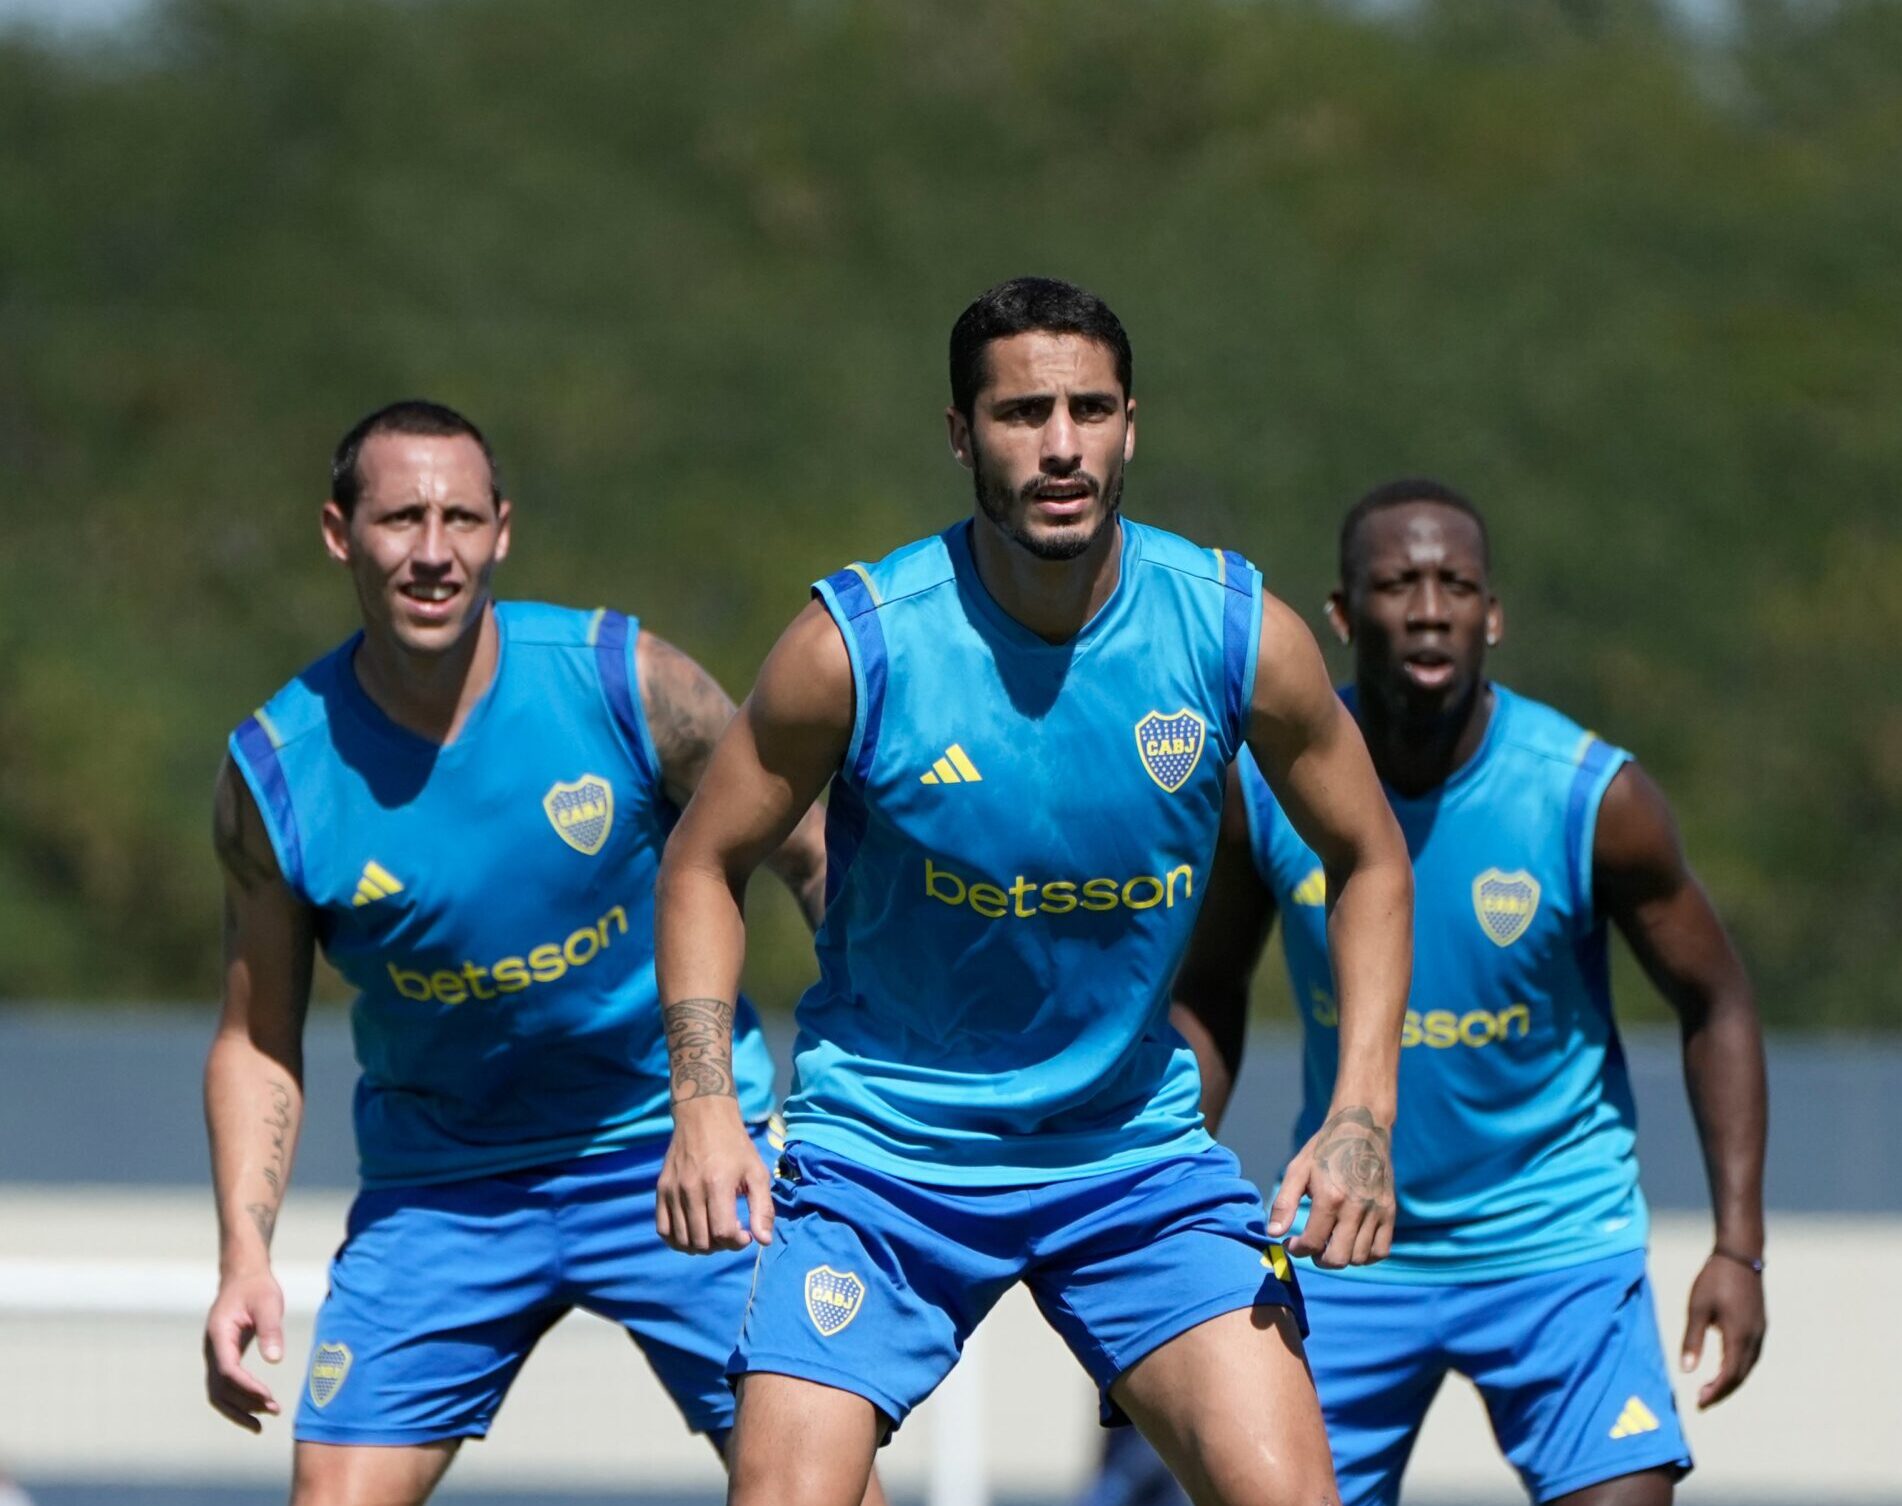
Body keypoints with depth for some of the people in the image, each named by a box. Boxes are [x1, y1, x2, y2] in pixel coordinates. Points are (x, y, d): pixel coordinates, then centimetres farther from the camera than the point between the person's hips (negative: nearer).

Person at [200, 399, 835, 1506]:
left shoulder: (628, 685, -15)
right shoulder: (276, 771, -11)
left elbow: (806, 856, 0)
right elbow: (259, 1040, 0)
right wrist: (245, 1256, -12)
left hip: (674, 1149, -1)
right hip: (437, 1192, 1)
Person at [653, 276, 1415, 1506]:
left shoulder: (1239, 633, -10)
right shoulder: (857, 642, -16)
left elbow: (1370, 860, 5)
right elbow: (706, 865, -2)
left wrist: (1363, 1113, -6)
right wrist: (705, 1102, -16)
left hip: (1135, 1148, 2)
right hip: (880, 1145, -2)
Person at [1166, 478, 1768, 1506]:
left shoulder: (1593, 797, -15)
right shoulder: (1265, 785, -9)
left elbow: (1714, 1005, -3)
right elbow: (1207, 994, 6)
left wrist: (1739, 1246, -10)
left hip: (1558, 1246, -2)